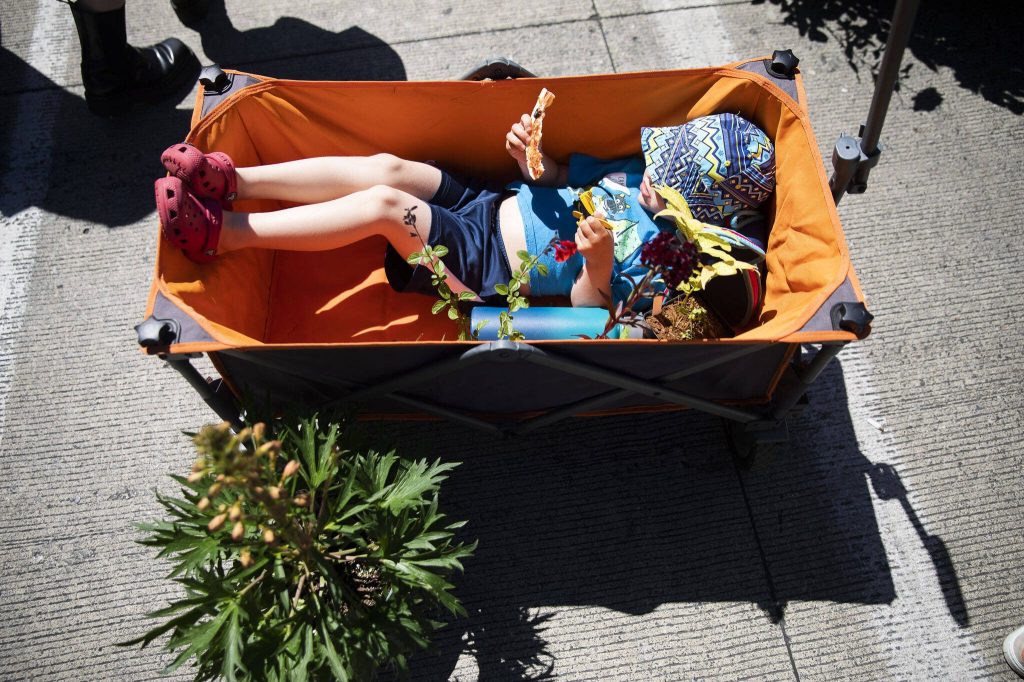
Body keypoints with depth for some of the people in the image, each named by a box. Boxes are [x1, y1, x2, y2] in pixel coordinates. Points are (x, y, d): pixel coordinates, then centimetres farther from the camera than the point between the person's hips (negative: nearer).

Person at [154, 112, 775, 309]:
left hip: (491, 272, -7)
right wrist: (533, 154, -4)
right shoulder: (636, 172, 10)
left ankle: (227, 233, -19)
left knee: (384, 204, -25)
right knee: (387, 167, -17)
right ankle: (234, 180, -13)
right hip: (490, 203, 7)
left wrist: (598, 261, -36)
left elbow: (588, 306, -17)